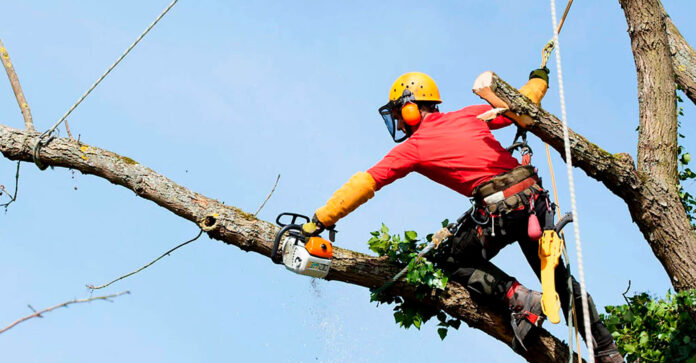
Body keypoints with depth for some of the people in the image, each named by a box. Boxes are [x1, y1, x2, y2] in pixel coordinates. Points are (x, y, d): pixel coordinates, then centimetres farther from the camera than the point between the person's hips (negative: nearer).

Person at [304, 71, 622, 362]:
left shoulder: (413, 147, 4)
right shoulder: (468, 116, 16)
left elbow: (362, 185, 1)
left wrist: (320, 220, 2)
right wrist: (538, 80, 44)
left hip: (499, 207, -6)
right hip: (535, 196, 6)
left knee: (453, 262, 16)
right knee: (559, 279, 18)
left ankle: (520, 300, -2)